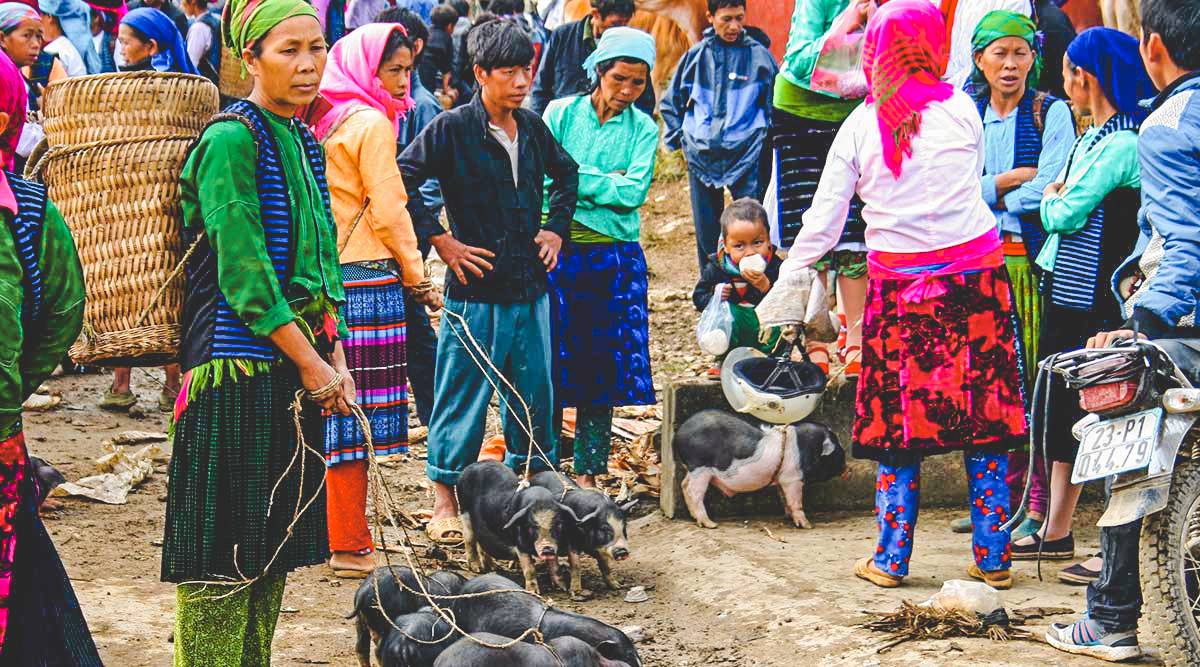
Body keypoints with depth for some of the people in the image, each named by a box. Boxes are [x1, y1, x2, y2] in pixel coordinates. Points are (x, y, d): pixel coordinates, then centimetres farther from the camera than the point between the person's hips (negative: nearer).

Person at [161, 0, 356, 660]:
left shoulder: (304, 145, 14)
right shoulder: (231, 140, -12)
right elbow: (243, 271, -17)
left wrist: (336, 360, 6)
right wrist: (314, 366, -13)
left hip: (298, 365, 9)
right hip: (239, 363, -9)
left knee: (273, 545, 12)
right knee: (224, 553, -5)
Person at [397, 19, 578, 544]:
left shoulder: (532, 127, 8)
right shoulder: (453, 128, -10)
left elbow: (565, 173, 27)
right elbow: (403, 180, -14)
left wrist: (556, 228, 16)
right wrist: (440, 241, -13)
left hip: (530, 289, 6)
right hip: (476, 290, -6)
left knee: (533, 392, 12)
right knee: (463, 396, 0)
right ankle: (445, 501, 10)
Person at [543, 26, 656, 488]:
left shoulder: (643, 129, 6)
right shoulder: (561, 114, 2)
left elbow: (635, 192, -7)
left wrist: (575, 179, -10)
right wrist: (607, 187, -10)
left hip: (615, 259, 1)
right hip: (559, 253, -1)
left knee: (603, 364, 4)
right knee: (553, 362, -1)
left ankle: (588, 472, 12)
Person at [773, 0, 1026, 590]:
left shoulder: (860, 127, -1)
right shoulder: (963, 110, -1)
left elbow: (823, 223, 0)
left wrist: (782, 287, 11)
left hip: (899, 286, 0)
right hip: (975, 274, 0)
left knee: (898, 421, 7)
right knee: (985, 417, 6)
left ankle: (892, 559, 10)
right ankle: (992, 558, 10)